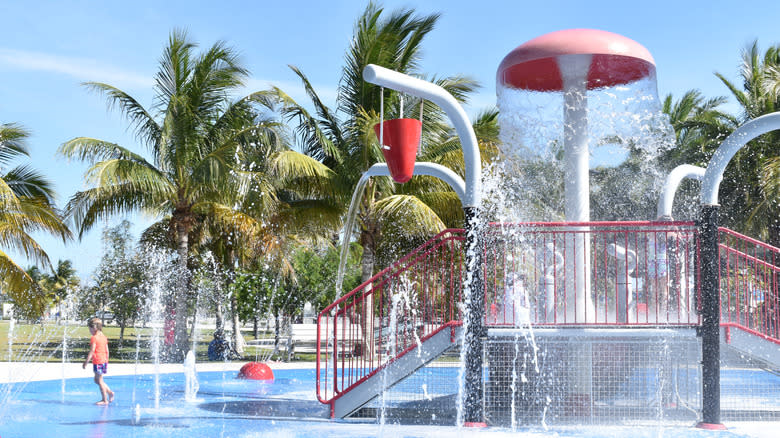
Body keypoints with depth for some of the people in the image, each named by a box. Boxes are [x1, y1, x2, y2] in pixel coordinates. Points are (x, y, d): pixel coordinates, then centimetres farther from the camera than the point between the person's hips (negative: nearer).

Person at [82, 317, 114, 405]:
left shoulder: (94, 338, -14)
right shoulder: (103, 337, 11)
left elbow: (91, 352, -17)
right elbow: (107, 351, 16)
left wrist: (86, 362, -14)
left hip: (98, 362, -9)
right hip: (104, 361, 9)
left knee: (99, 381, 0)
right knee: (97, 380, 20)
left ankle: (105, 400, 3)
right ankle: (110, 392, 14)